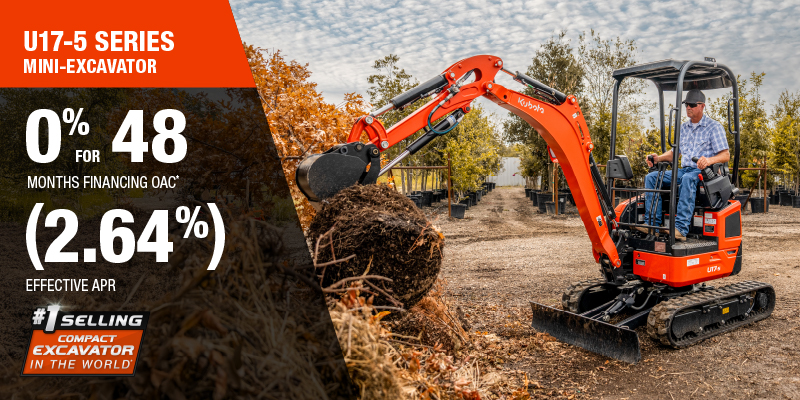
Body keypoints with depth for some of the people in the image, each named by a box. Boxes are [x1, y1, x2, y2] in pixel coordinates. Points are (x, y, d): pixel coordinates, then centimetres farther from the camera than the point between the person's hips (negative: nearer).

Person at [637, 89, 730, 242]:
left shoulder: (714, 127, 2)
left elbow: (726, 155, -6)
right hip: (684, 170, 6)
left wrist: (710, 160, -29)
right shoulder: (683, 128, 21)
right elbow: (675, 152, 27)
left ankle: (681, 228, -48)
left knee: (688, 178, -41)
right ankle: (652, 224, -26)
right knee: (651, 177, -16)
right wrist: (659, 158, 5)